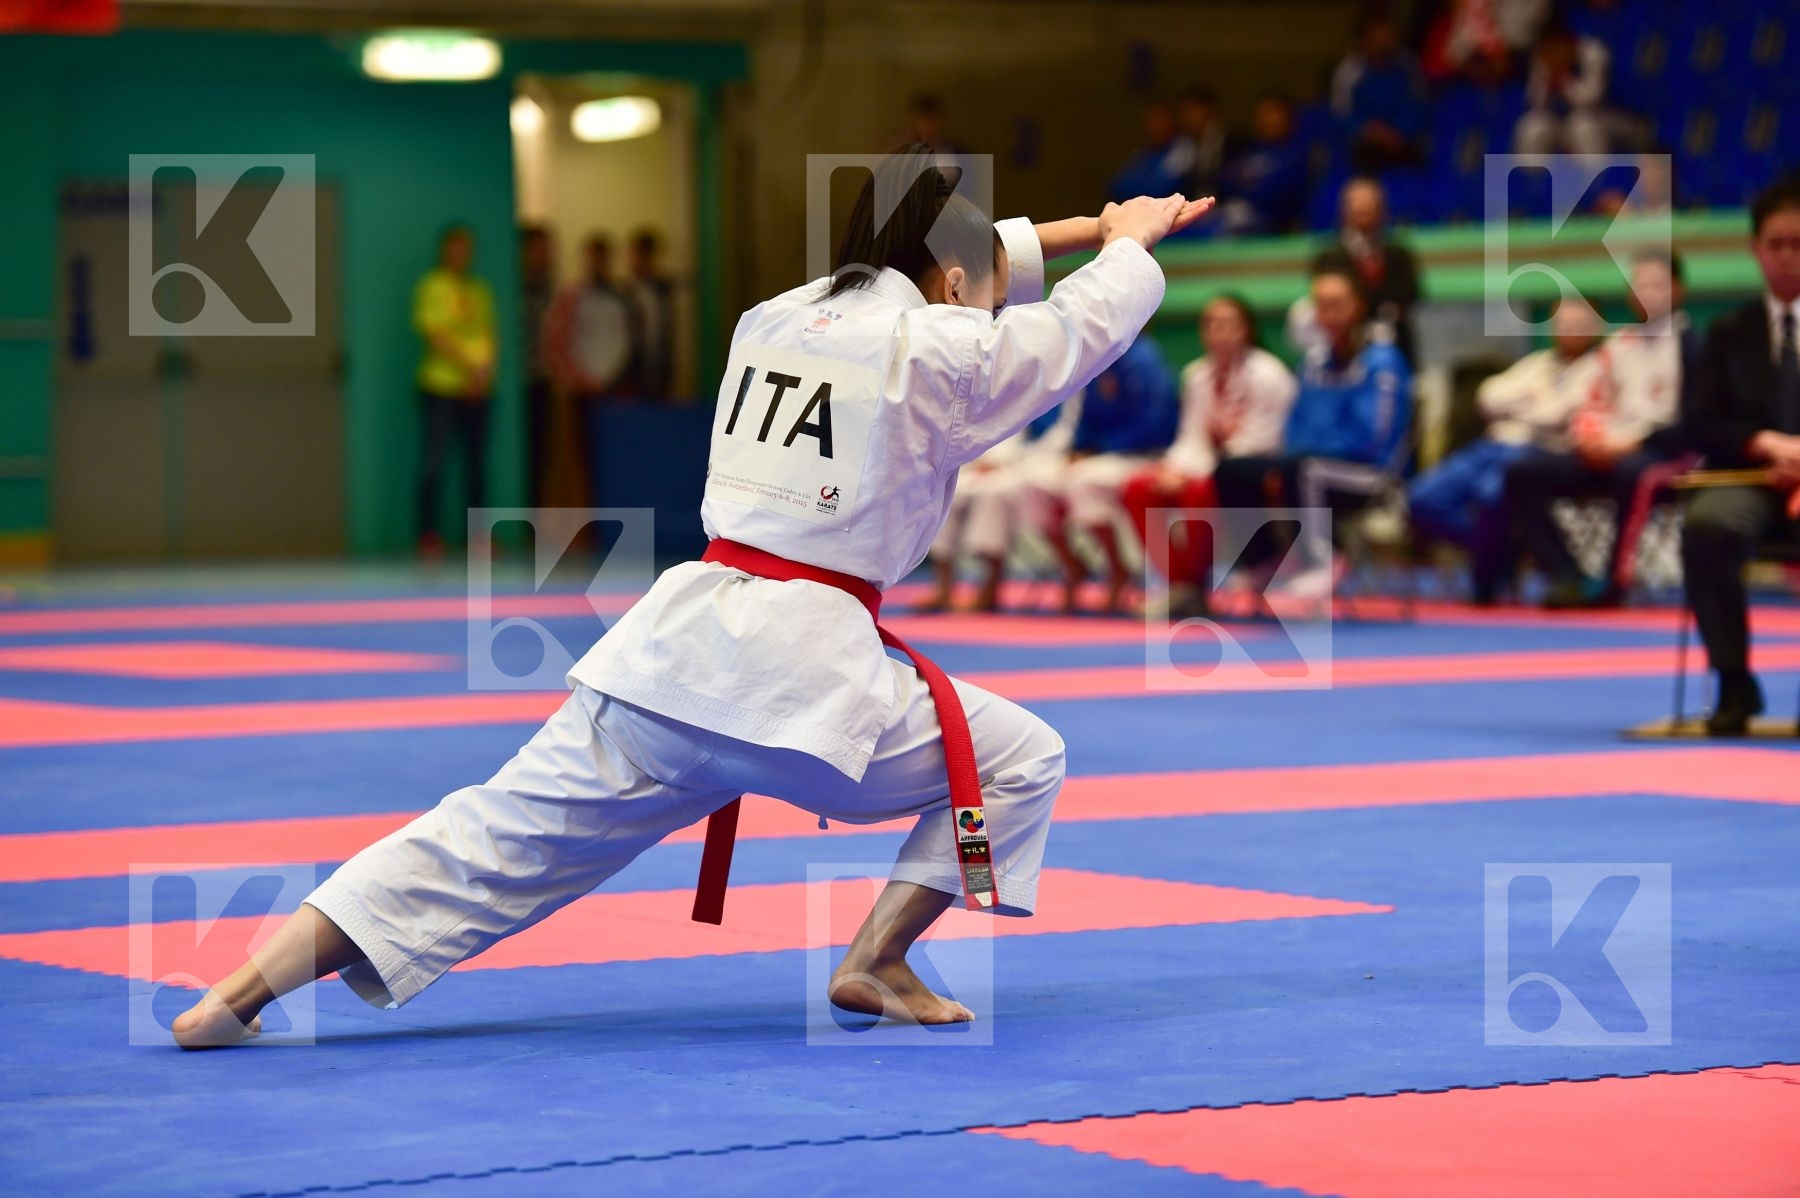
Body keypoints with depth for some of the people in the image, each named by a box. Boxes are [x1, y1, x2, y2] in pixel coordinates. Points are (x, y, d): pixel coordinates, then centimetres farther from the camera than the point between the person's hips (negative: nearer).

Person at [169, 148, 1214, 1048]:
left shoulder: (775, 319, 19)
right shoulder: (938, 353, 0)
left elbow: (958, 267, 36)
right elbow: (1088, 324, 17)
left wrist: (1089, 229, 44)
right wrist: (1132, 244, 39)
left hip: (679, 641, 6)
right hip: (808, 664, -6)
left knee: (501, 840, 6)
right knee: (1019, 763, 15)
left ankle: (246, 989, -4)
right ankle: (877, 962, 9)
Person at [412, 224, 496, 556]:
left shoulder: (479, 290, 15)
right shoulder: (433, 286, -4)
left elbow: (489, 335, 12)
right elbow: (436, 335, -11)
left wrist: (485, 371, -6)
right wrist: (468, 368, -15)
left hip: (477, 388, 6)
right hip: (442, 386, -6)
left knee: (477, 462, 6)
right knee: (436, 459, -8)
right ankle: (429, 534, -7)